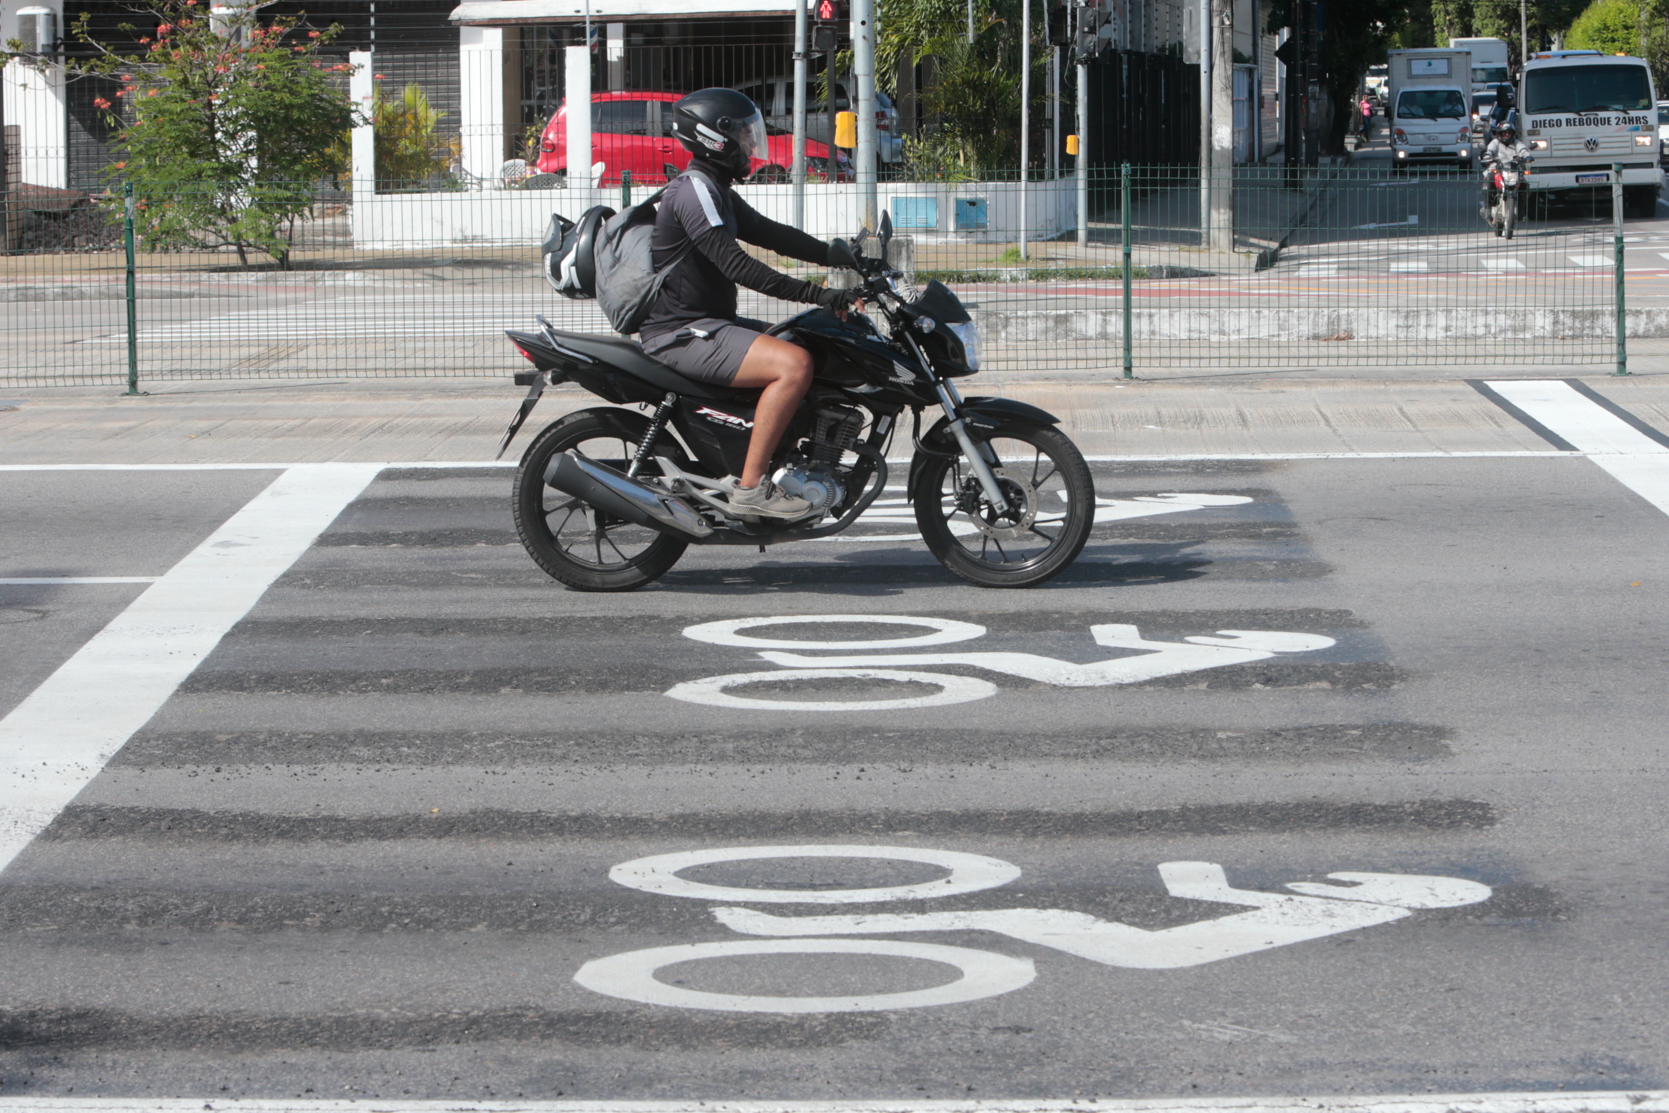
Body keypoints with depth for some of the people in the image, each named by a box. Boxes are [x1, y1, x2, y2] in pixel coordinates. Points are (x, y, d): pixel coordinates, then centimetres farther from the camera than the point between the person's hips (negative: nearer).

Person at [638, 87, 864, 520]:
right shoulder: (693, 190, -16)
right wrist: (817, 294, -28)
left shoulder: (716, 191, 18)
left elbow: (771, 235, 21)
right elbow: (736, 266, -25)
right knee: (794, 364, -27)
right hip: (682, 334, -11)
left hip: (710, 323, 11)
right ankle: (750, 485, -25)